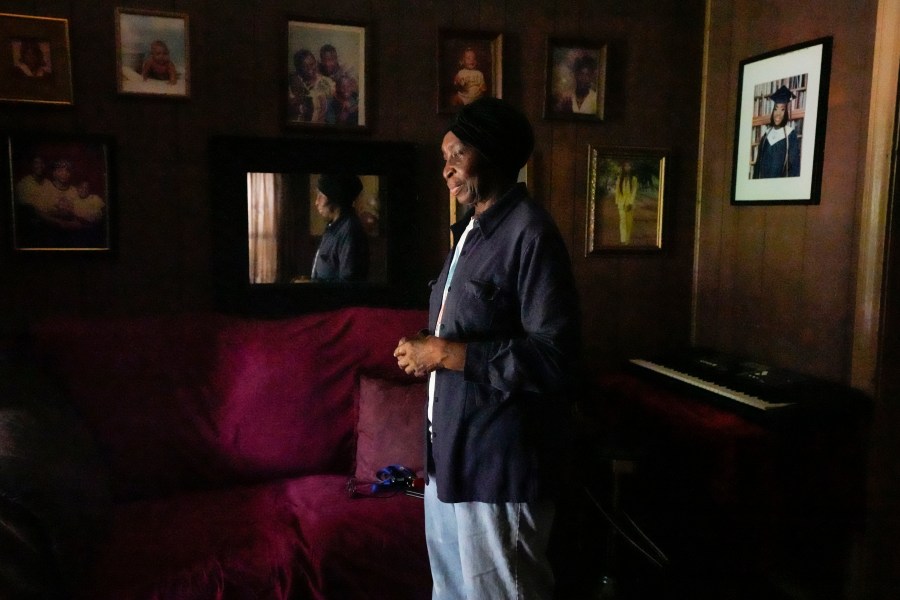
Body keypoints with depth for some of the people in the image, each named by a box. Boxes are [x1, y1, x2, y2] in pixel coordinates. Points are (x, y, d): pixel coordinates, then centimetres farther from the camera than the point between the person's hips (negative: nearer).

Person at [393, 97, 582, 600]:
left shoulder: (531, 234, -18)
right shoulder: (472, 229, 12)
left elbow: (555, 357, -25)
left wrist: (444, 353, -22)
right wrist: (425, 353, 6)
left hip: (501, 458, -9)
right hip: (452, 447, 9)